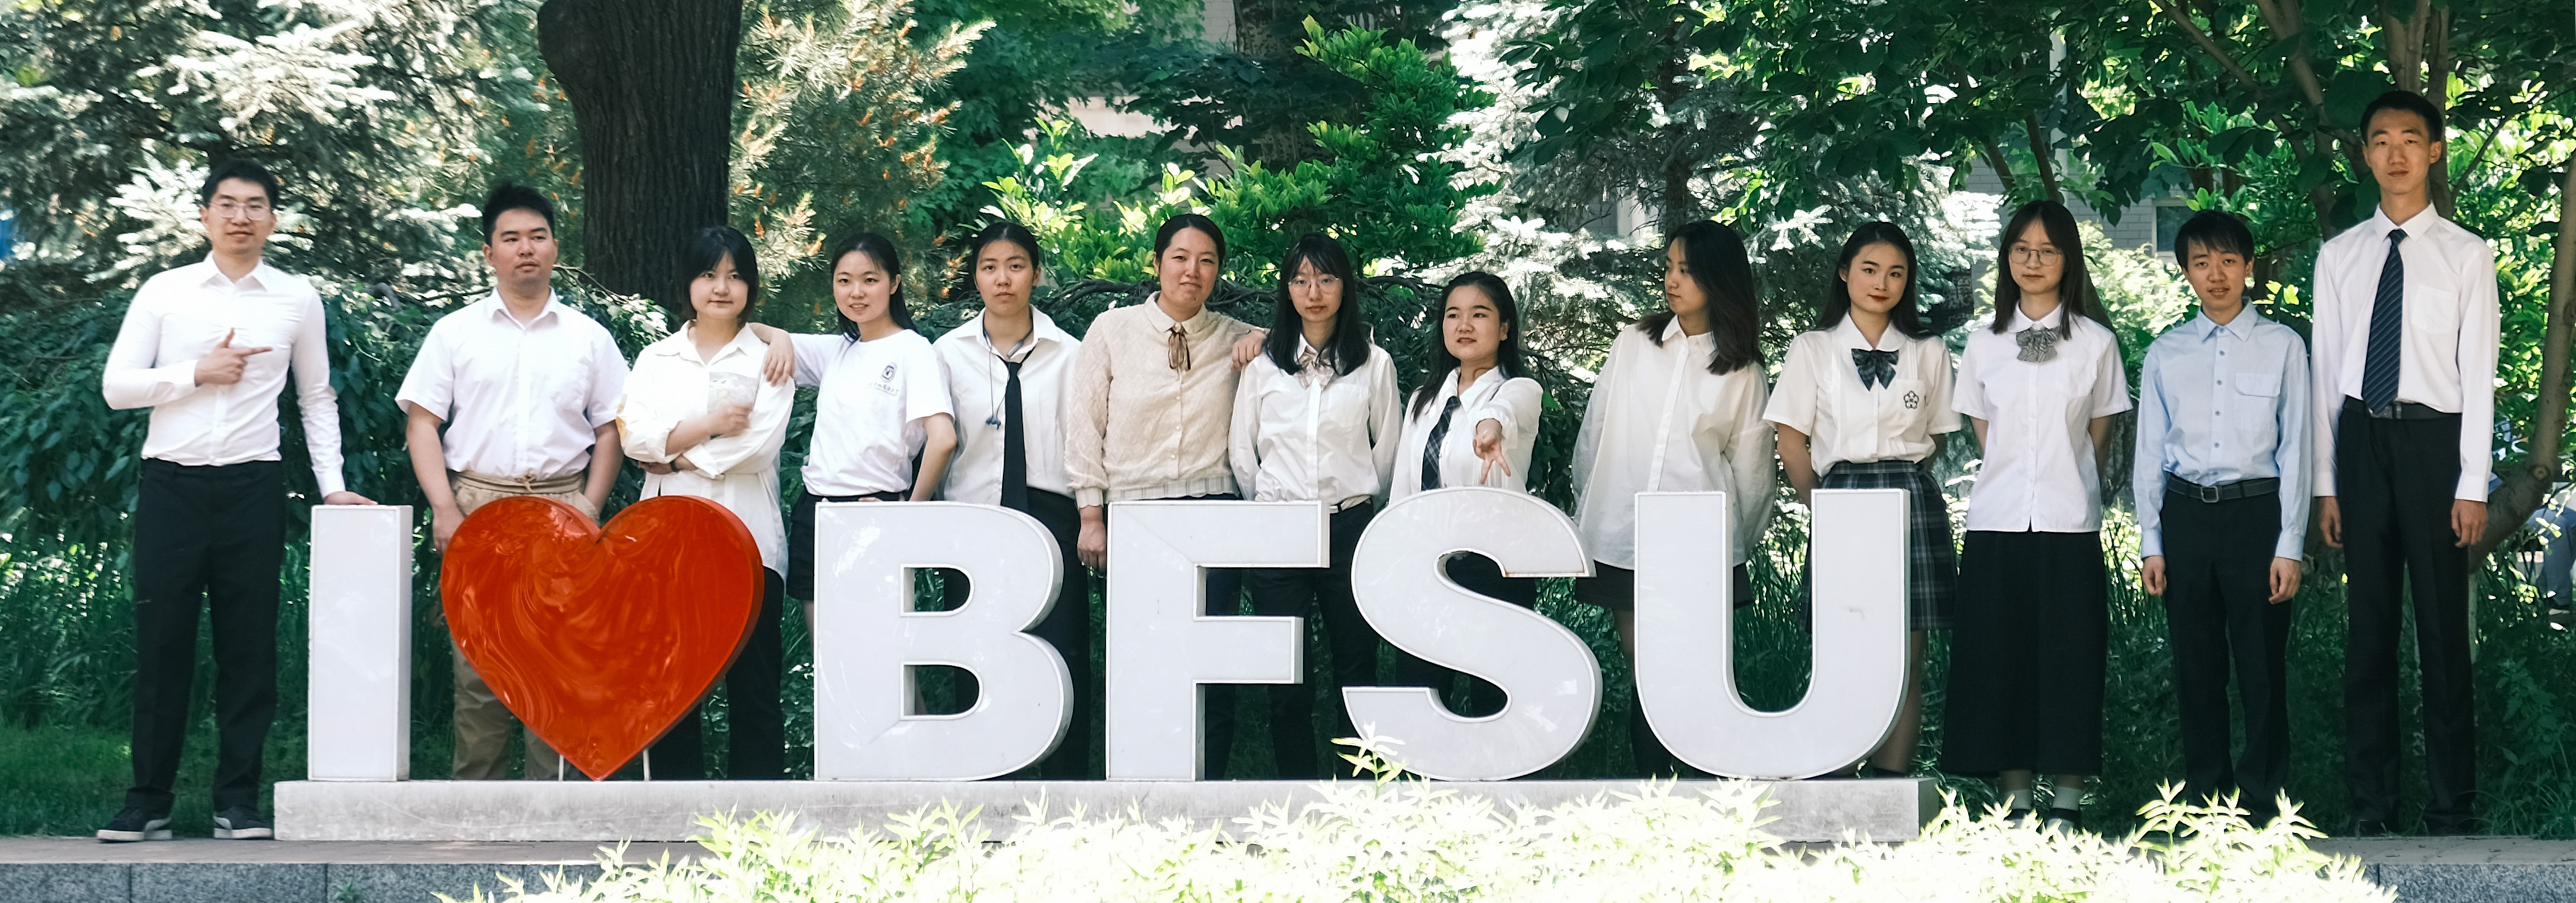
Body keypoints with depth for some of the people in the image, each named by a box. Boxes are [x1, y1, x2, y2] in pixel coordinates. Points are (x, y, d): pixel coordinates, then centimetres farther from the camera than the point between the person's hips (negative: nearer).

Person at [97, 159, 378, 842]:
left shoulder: (297, 300, 9)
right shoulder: (164, 293, 6)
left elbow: (317, 399, 16)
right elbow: (116, 386, 2)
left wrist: (333, 485, 8)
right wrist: (197, 372, -9)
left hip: (252, 486, 1)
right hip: (171, 484, -1)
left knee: (249, 648, 1)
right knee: (161, 644, 0)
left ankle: (238, 802, 7)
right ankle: (148, 804, 5)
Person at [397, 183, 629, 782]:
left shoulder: (588, 338, 13)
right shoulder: (456, 333, 9)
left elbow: (611, 431, 14)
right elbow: (423, 422, 5)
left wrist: (590, 504, 0)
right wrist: (445, 508, -6)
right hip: (478, 504, -1)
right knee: (478, 660, -5)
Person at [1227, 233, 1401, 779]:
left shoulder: (1374, 365, 5)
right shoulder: (1263, 366, 7)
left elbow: (1387, 451, 10)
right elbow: (1241, 454, 12)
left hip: (1349, 527, -1)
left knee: (1356, 664, 0)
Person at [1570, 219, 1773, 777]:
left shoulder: (1741, 373, 4)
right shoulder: (1634, 346, 8)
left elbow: (1750, 467, 9)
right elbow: (1594, 434, 13)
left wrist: (1738, 542, 11)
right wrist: (1585, 512, 13)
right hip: (1622, 538, 2)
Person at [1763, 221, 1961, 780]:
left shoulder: (1928, 353, 11)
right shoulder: (1813, 350, 7)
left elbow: (1937, 437, 17)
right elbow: (1791, 439, 7)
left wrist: (1902, 483, 8)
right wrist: (1820, 503, 4)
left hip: (1912, 500, 1)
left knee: (1906, 660, -2)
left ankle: (1892, 783, 0)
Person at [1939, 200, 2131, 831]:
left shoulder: (2095, 343, 5)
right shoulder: (1984, 345, 9)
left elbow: (2097, 436, 9)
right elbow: (1984, 433, 14)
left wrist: (2068, 484, 5)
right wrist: (2017, 478, 6)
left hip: (2069, 522, -2)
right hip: (1998, 520, 2)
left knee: (2070, 660, -3)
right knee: (1997, 660, 0)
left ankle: (2068, 802, 1)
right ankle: (2014, 802, 6)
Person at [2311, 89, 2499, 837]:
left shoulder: (2466, 255, 2)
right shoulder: (2340, 257, 10)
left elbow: (2478, 374, -1)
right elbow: (2325, 372, 9)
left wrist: (2472, 485, -7)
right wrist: (2326, 484, 4)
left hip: (2433, 439, -3)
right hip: (2361, 439, 3)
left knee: (2443, 626, -1)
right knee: (2368, 626, 7)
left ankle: (2452, 811, 4)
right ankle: (2370, 806, 12)